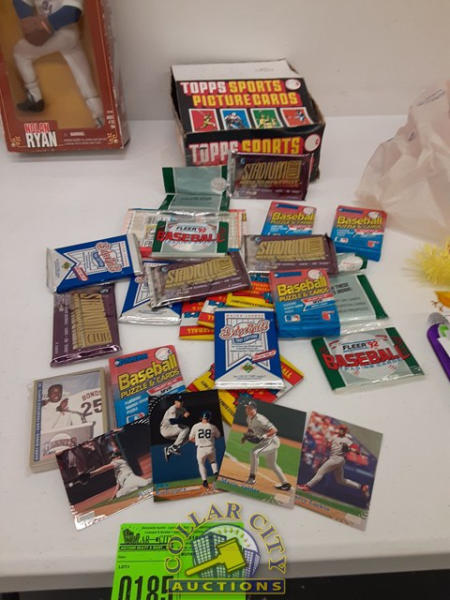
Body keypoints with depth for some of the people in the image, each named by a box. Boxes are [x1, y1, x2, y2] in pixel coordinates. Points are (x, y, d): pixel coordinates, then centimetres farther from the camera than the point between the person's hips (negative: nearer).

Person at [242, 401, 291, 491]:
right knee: (272, 465, 20)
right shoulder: (249, 418, 2)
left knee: (254, 453, -27)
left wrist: (264, 436, -36)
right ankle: (285, 483, 32)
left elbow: (274, 430, -26)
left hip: (272, 440, -10)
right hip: (266, 441, 10)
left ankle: (252, 477, -16)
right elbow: (250, 428, 23)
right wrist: (246, 435, 4)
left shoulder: (259, 419, -25)